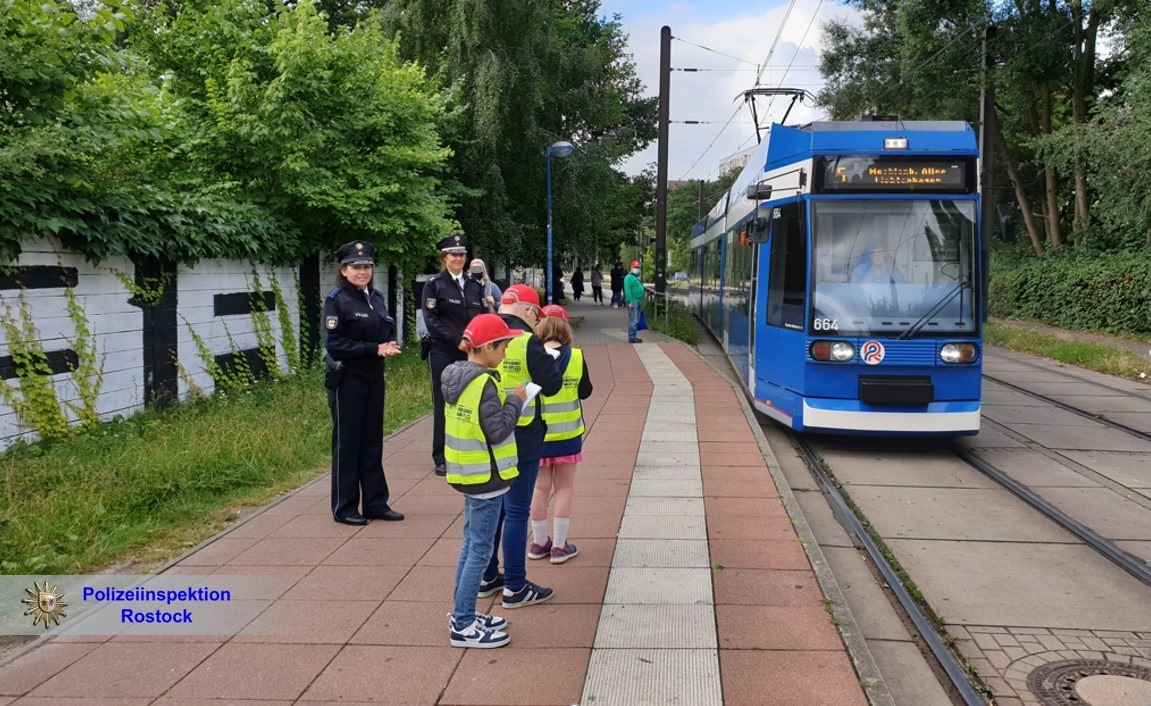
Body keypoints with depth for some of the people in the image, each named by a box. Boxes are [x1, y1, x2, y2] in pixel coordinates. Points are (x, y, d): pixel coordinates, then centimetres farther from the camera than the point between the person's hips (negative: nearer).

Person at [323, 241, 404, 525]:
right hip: (347, 381, -6)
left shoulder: (376, 297, 9)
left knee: (372, 441, 12)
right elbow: (333, 344, -16)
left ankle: (375, 503, 21)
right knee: (347, 443, 3)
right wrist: (375, 349, -19)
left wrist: (389, 346, -7)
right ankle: (344, 508, 14)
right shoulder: (336, 300, -10)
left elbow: (389, 331, 16)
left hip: (374, 379, 6)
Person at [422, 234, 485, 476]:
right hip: (444, 354, -4)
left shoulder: (474, 285, 13)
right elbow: (431, 320, -7)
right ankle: (442, 459, 9)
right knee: (444, 405, 1)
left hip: (471, 354, 4)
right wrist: (457, 340, -15)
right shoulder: (434, 284, 0)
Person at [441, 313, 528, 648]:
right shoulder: (484, 384, -22)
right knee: (480, 552, 0)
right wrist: (515, 400, -11)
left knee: (471, 546, 19)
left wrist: (507, 398, 9)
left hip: (468, 473, 9)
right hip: (486, 477, -9)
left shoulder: (456, 376, 6)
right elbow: (498, 431, -22)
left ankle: (462, 614, 28)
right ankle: (463, 626, 7)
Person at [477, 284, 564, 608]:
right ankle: (514, 587, 9)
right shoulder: (528, 342, -16)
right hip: (520, 436, -6)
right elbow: (551, 384, -12)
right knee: (517, 511, 2)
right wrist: (550, 359, 6)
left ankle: (487, 577, 28)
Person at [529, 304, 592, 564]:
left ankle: (539, 543, 23)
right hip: (567, 433, -1)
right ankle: (559, 546, 12)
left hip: (538, 434, 1)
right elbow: (585, 392, 0)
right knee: (564, 488, 9)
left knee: (540, 487, 12)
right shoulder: (576, 357, -11)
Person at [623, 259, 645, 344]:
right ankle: (632, 338, -12)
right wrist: (630, 301, -25)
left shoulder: (636, 278, 22)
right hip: (633, 302, -10)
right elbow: (627, 290, -19)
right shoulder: (629, 277, -10)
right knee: (633, 320, -12)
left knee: (636, 321, 13)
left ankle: (633, 337, 18)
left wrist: (641, 302, 25)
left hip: (638, 302, 10)